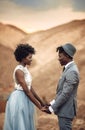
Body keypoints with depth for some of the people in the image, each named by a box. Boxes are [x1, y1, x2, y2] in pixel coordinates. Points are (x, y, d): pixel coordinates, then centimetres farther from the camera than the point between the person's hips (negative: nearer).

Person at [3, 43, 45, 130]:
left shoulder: (25, 69, 10)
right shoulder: (19, 71, -19)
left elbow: (30, 88, 13)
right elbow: (27, 91, -19)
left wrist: (41, 102, 13)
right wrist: (39, 106, -15)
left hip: (25, 99, 9)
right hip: (19, 100, -9)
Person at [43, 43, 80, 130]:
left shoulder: (72, 72, -20)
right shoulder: (69, 69, 11)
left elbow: (65, 94, -23)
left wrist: (52, 108, -17)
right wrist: (52, 103, 11)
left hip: (66, 110, -10)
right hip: (63, 109, 10)